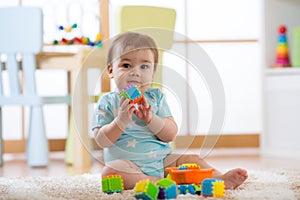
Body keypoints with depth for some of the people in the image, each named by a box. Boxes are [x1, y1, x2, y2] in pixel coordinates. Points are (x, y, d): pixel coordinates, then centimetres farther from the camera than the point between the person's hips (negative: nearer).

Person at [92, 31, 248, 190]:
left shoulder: (156, 97, 8)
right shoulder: (108, 102, 1)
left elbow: (171, 135, -2)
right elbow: (102, 141, -9)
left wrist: (150, 118, -19)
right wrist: (121, 120, -24)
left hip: (162, 161, 4)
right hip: (127, 164, -4)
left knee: (191, 159, -12)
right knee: (110, 171, -33)